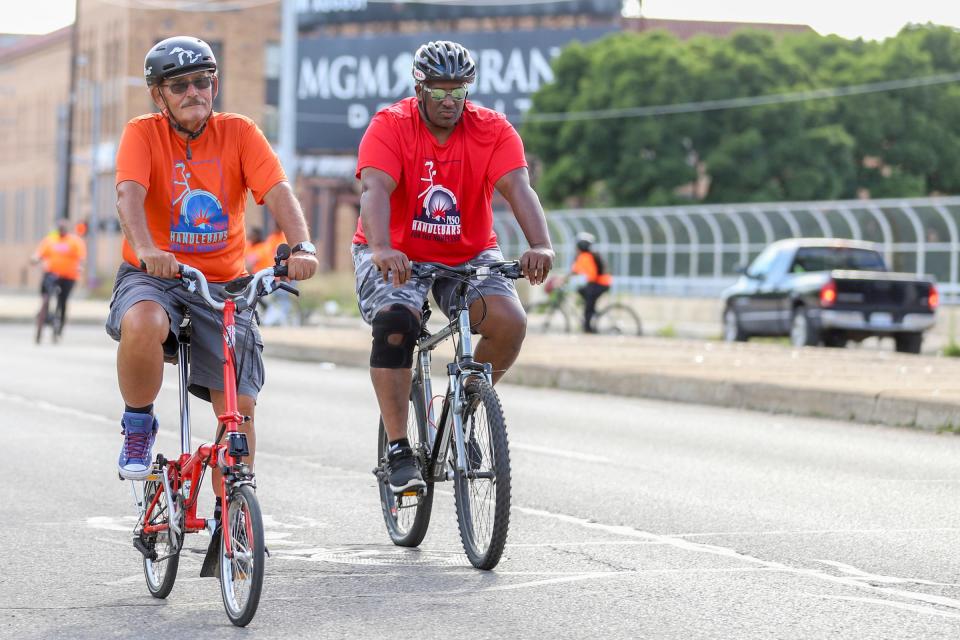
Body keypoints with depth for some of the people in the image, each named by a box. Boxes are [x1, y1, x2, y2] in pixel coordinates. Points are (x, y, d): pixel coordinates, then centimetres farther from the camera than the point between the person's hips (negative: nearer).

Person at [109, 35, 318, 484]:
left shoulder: (239, 133, 0)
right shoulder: (143, 133, -3)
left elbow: (278, 192, -14)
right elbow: (129, 194, -21)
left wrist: (302, 247, -34)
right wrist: (146, 249, -42)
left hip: (223, 284, 2)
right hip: (154, 276, -2)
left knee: (239, 407, -6)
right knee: (142, 324, -37)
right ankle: (138, 428, -9)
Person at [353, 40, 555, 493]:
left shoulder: (493, 130, -9)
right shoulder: (390, 127, -15)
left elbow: (518, 188, -23)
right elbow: (375, 189, -30)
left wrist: (541, 245, -42)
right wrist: (382, 249, -50)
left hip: (468, 256, 2)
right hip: (397, 256, -2)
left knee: (510, 321, -22)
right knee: (394, 323, -30)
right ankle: (398, 450, -19)